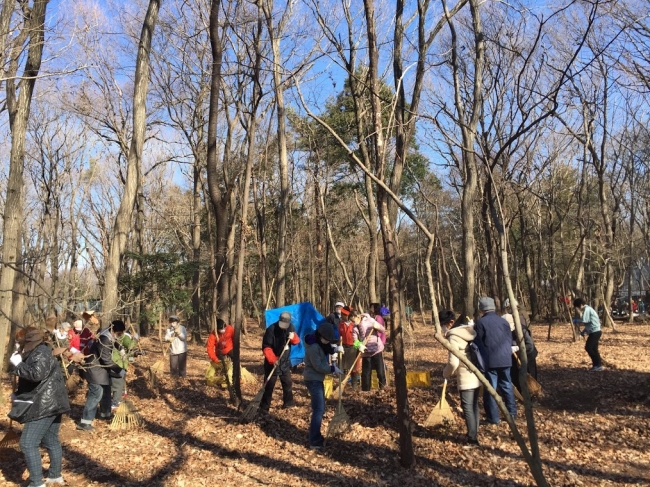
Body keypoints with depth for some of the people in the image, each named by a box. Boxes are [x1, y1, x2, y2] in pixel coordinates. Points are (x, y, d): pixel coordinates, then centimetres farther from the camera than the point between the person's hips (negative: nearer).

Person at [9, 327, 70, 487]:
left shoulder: (40, 354, -15)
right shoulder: (38, 353, 17)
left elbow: (37, 374, -33)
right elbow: (31, 377, 19)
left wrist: (18, 363, -21)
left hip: (45, 406, -11)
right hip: (51, 404, 11)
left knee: (28, 444, -8)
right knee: (51, 441, 19)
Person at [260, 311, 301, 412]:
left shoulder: (291, 327, -2)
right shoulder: (271, 329, -22)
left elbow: (297, 341, 4)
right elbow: (266, 347, -23)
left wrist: (293, 337, -20)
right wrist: (273, 359, -34)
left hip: (285, 362, 6)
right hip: (272, 363, -6)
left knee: (288, 383, 20)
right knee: (269, 385, -2)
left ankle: (288, 402, 38)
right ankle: (264, 407, 6)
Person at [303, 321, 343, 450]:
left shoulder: (320, 343, 6)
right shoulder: (313, 346, -23)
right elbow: (318, 366, -23)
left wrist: (335, 348, -3)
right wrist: (333, 369, -14)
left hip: (317, 378, 10)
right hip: (313, 380, -10)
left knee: (319, 408, 16)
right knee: (319, 409, -9)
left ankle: (315, 436, 27)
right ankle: (314, 442, -6)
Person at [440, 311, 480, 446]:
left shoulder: (454, 337, -17)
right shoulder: (471, 330, 6)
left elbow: (453, 362, -19)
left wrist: (447, 374, -2)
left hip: (466, 377, -8)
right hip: (477, 374, 8)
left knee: (468, 407, 1)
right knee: (474, 405, 18)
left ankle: (472, 439, 5)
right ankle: (474, 434, 29)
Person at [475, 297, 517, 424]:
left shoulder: (480, 322, -7)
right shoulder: (504, 321, 9)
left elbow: (478, 342, -6)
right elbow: (510, 340, 12)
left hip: (490, 360, -5)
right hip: (505, 359, 5)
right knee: (506, 385, 18)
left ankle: (493, 418, 4)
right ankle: (512, 412, 25)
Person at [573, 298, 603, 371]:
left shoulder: (587, 309, -13)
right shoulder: (587, 309, 19)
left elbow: (584, 320, -25)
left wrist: (576, 320, -9)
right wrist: (583, 331, 17)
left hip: (595, 332, -10)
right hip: (595, 332, 10)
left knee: (588, 348, -9)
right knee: (593, 349, 11)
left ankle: (597, 365, -6)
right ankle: (598, 365, 14)